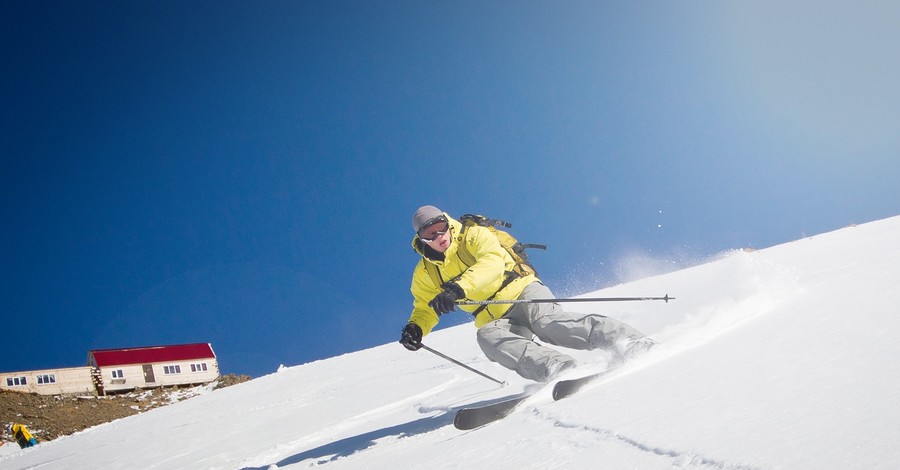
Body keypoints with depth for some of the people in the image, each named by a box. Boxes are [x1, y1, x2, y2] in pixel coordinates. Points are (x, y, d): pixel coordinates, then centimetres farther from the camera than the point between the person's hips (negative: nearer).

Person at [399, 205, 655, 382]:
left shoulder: (474, 236, -5)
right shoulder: (425, 273, 11)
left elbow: (492, 261, -23)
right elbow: (425, 309, 22)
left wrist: (458, 288, -39)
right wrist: (415, 328, -3)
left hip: (521, 291, -4)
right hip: (494, 318, 4)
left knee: (548, 321, -34)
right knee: (487, 337, -32)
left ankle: (634, 344, -41)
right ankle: (559, 369, -52)